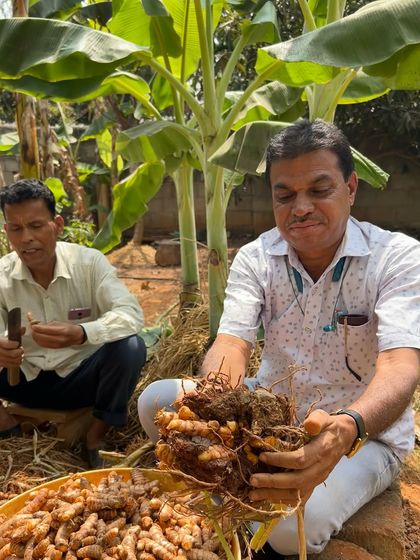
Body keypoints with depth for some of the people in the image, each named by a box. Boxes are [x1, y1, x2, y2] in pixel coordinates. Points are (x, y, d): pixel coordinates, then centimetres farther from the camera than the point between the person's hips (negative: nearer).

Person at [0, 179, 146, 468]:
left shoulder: (90, 262, -14)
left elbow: (132, 313, -26)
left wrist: (80, 334, -45)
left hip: (82, 377, -1)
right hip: (26, 380, 2)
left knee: (130, 347, -31)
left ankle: (96, 438, -6)